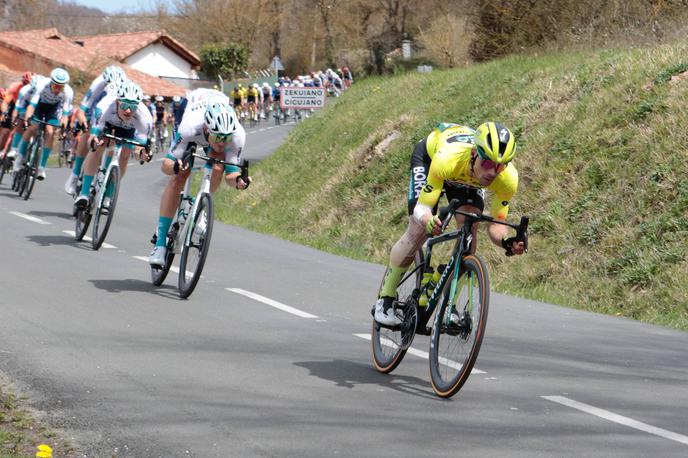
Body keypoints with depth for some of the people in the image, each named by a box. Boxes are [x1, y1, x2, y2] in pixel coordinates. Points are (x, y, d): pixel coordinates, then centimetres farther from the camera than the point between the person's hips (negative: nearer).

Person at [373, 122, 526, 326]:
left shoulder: (508, 179, -37)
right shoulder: (448, 158, -46)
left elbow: (496, 224, -26)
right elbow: (421, 208, -40)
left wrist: (507, 242, -48)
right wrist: (428, 220, -63)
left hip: (468, 178, 3)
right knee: (419, 232, -14)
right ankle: (385, 300, 2)